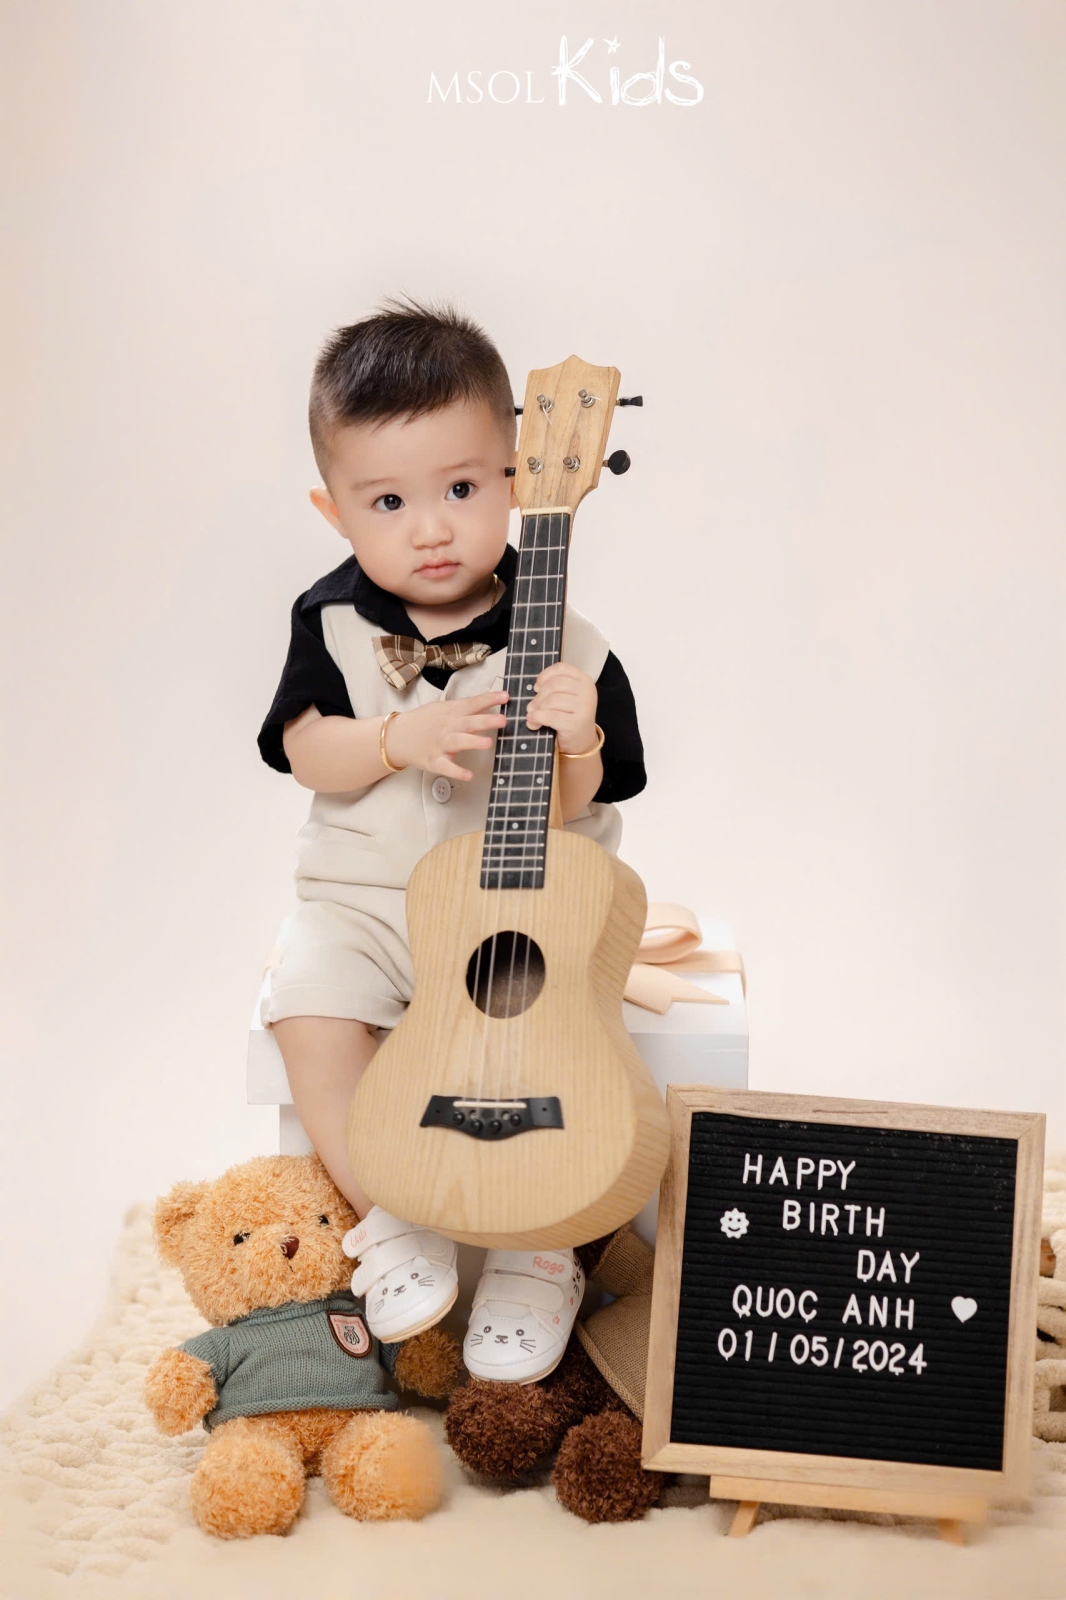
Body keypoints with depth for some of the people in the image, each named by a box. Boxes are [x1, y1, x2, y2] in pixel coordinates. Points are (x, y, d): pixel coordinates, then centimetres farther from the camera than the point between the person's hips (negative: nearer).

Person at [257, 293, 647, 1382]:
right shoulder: (333, 618, -4)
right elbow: (303, 752, -5)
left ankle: (539, 1254, -4)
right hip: (364, 895, 2)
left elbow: (572, 809, -8)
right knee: (308, 1000, -23)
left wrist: (575, 746, -30)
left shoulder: (558, 640, -10)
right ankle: (386, 1218, -4)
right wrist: (399, 738, -22)